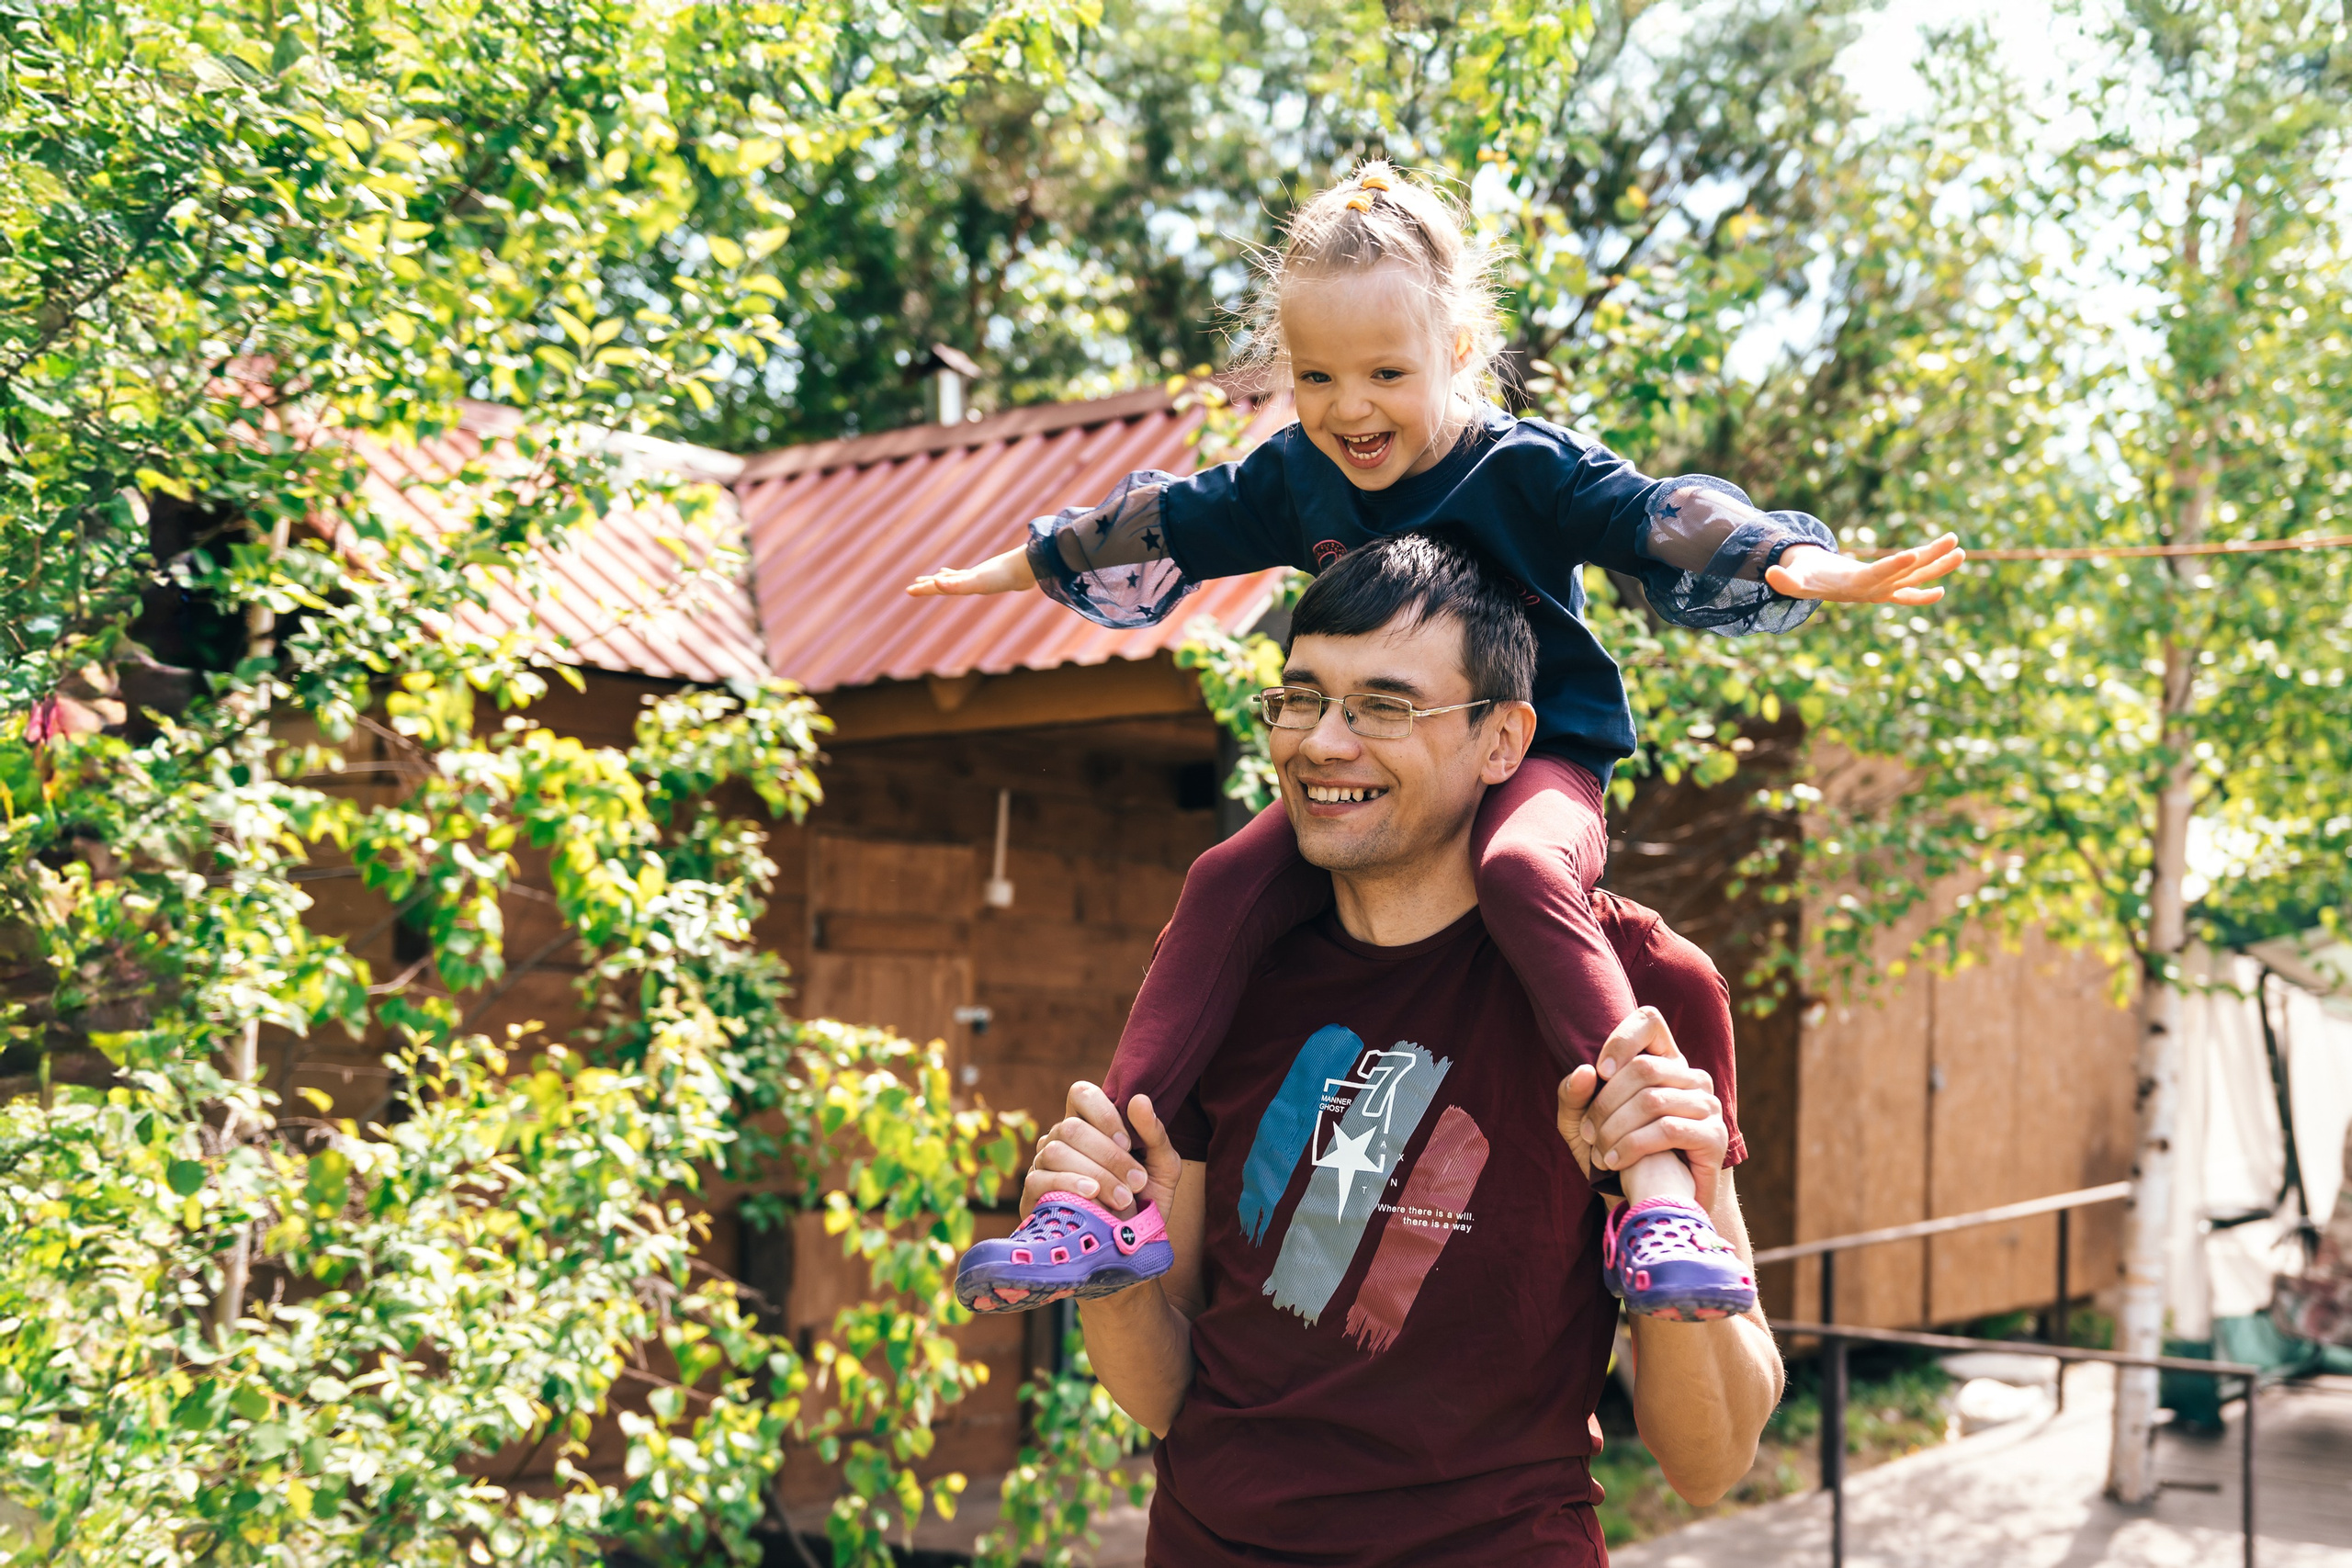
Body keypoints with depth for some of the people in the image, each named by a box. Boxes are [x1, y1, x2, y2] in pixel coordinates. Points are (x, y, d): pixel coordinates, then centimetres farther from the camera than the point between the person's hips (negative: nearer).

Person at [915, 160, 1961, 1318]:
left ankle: (1658, 1178, -43)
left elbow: (1667, 526, -20)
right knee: (1226, 885, -19)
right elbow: (1164, 529, 19)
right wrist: (1018, 568, 29)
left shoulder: (1527, 469, -11)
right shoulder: (1290, 480, 5)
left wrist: (1812, 569, -37)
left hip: (1534, 758, -5)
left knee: (1523, 871, -39)